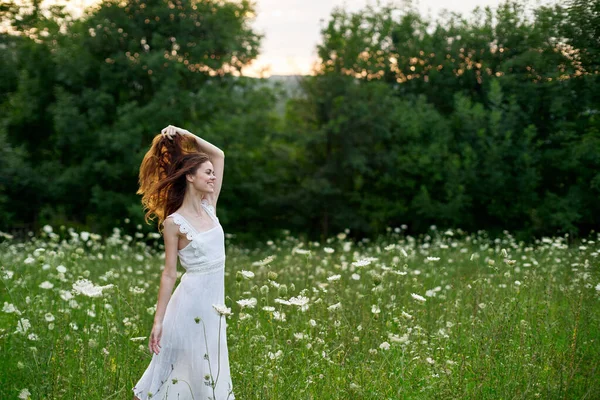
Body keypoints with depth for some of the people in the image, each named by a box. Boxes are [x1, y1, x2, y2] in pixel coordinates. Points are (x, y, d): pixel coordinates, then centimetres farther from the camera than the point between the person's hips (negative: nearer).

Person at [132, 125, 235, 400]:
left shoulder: (209, 207, 5)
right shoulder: (174, 222, -10)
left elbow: (218, 155, 9)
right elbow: (169, 274, -9)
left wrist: (186, 135, 1)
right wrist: (158, 320, -10)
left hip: (214, 303, 6)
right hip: (191, 302, -6)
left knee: (208, 370, 11)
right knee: (181, 367, 0)